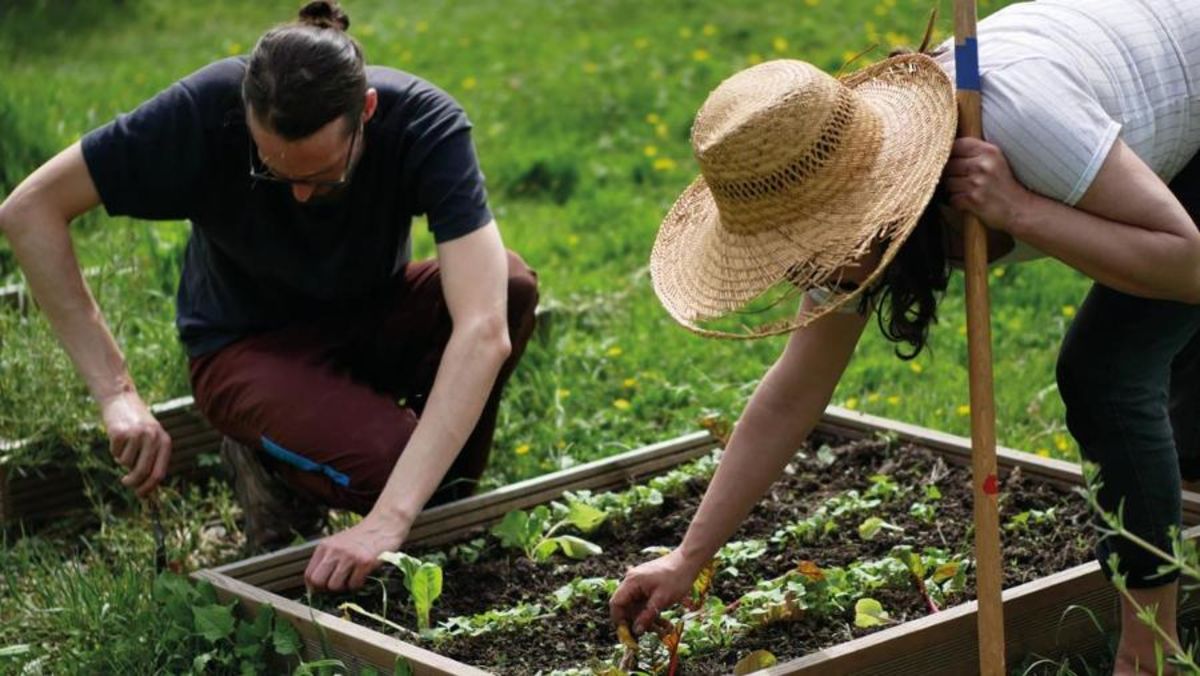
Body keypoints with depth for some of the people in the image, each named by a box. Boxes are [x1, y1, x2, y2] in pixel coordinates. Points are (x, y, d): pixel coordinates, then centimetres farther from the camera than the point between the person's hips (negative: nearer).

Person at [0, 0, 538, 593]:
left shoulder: (426, 124, -31)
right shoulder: (205, 110, -31)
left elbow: (484, 331, -41)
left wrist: (389, 519, -51)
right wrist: (116, 394, -31)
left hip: (372, 318, 2)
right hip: (250, 344, -2)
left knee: (511, 285, -30)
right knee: (389, 462, -33)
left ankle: (447, 506, -5)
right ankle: (267, 459, 2)